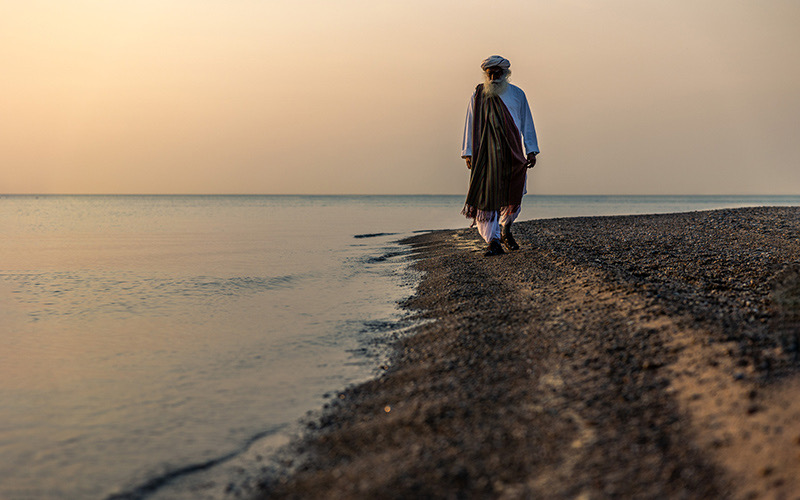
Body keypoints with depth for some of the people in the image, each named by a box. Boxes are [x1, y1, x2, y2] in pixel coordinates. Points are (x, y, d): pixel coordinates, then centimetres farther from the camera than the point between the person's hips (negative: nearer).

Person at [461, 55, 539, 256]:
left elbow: (527, 123, 12)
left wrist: (531, 151, 6)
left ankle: (505, 230, 34)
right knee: (486, 196, -9)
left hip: (513, 153, 2)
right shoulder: (478, 95, 5)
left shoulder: (517, 94, 8)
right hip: (486, 154, -1)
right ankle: (493, 241, -6)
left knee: (513, 196, 6)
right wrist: (468, 153, 1)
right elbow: (470, 125, 8)